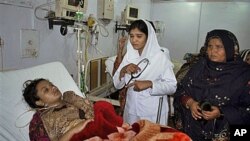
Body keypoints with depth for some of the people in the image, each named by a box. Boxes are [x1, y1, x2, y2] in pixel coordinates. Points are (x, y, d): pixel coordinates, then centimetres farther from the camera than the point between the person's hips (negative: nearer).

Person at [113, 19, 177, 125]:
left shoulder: (160, 57, -12)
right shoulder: (129, 55, 1)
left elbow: (172, 86, -12)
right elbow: (117, 84, 2)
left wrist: (149, 84, -25)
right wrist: (123, 70, -16)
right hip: (131, 109, 4)